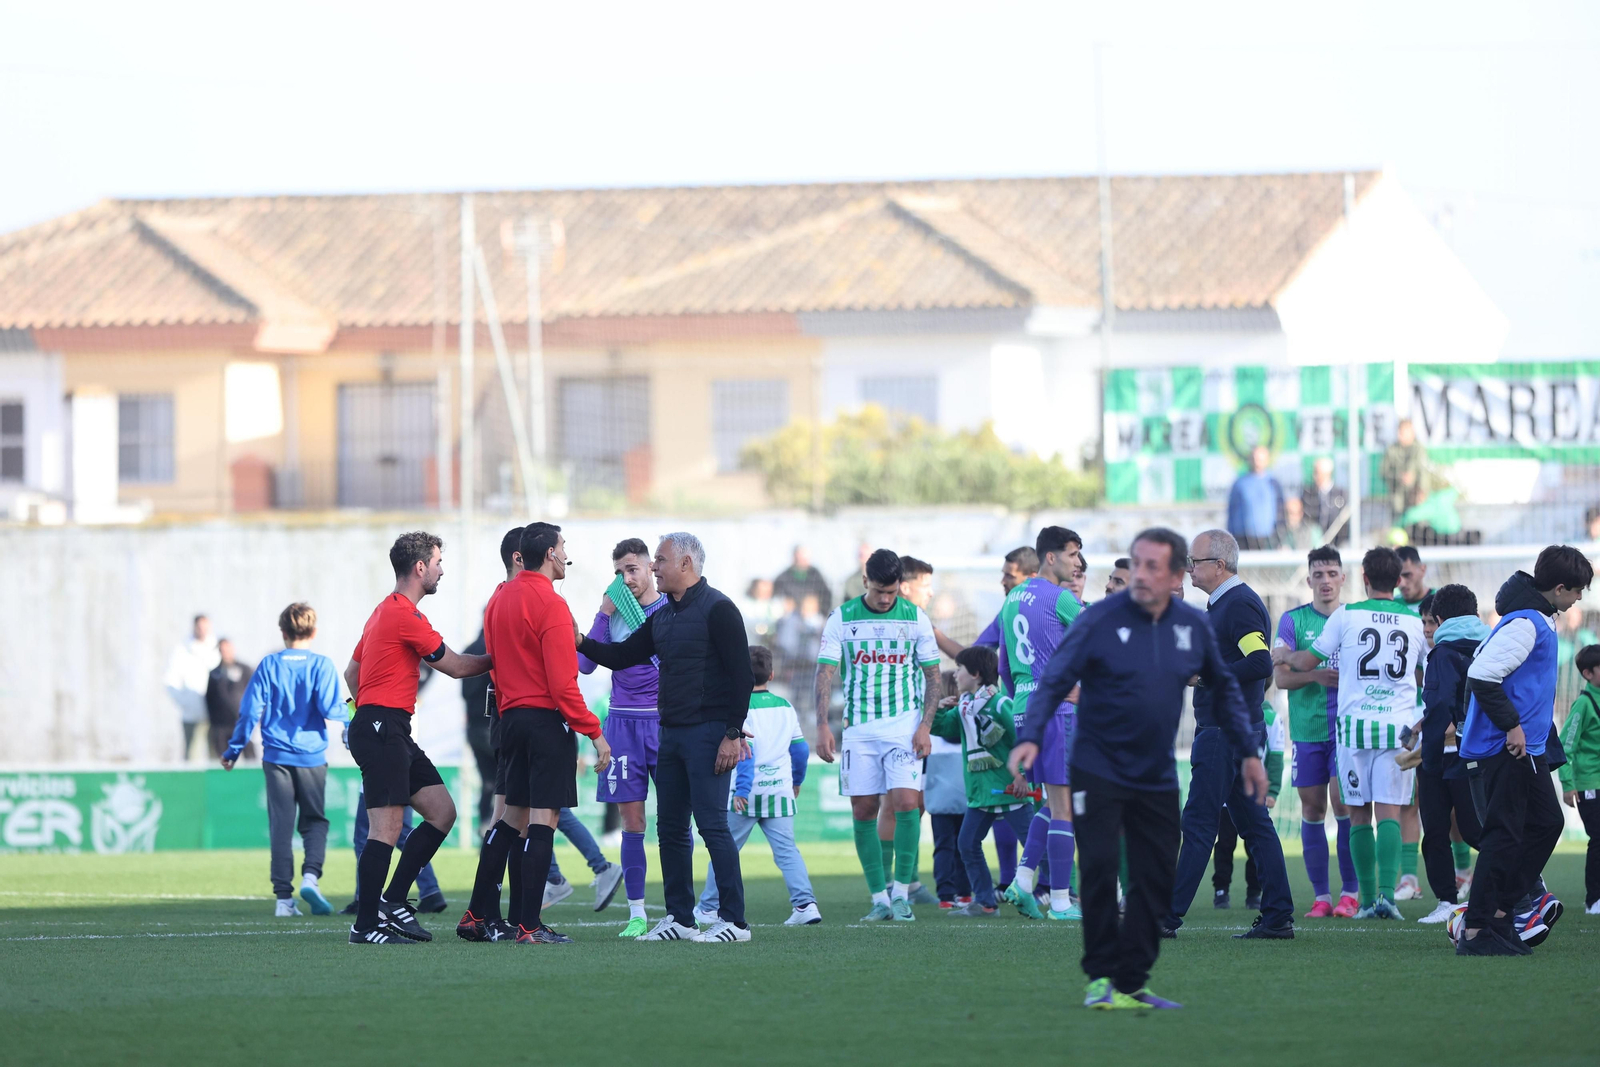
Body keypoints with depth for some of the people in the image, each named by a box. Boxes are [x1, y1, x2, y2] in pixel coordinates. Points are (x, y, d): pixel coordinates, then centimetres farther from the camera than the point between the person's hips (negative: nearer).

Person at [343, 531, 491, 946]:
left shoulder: (385, 612, 19)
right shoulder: (406, 615, -13)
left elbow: (352, 672, 25)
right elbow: (455, 666, -5)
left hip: (393, 735, 11)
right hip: (382, 730, -11)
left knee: (442, 811, 8)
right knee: (387, 827, -12)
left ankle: (393, 900, 9)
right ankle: (366, 925, -11)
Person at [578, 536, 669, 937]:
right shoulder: (612, 612, 8)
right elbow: (586, 664, 1)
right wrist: (605, 614, -5)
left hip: (665, 721, -2)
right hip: (622, 722, 2)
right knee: (632, 821, 2)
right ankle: (636, 914, 6)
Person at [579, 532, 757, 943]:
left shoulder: (717, 610, -9)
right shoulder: (662, 617, 16)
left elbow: (742, 674, -13)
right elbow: (621, 657, 19)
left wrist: (733, 734, -17)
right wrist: (581, 643, 2)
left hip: (707, 734, -9)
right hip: (671, 735, 9)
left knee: (712, 824, -10)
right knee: (670, 828, 8)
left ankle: (734, 920, -8)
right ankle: (679, 919, 15)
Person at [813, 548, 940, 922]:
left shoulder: (915, 618, 2)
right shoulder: (842, 618, 2)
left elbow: (932, 675, 6)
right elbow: (825, 672, 0)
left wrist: (925, 725, -4)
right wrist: (822, 726, -10)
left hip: (904, 723, -1)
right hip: (858, 729, 1)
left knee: (906, 802, -14)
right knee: (863, 811, 0)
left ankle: (901, 892, -4)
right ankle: (879, 898, 8)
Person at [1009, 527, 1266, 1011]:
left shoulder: (1193, 626, 2)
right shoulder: (1100, 620, -11)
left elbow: (1223, 689, 17)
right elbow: (1054, 681, -12)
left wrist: (1248, 750, 15)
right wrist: (1030, 736, -27)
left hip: (1158, 779, 4)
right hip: (1098, 770, -4)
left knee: (1155, 880, 3)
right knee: (1099, 867, -11)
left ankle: (1131, 983, 11)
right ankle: (1100, 978, 0)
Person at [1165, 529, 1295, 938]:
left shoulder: (1240, 605, -14)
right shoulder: (1220, 604, 18)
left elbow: (1261, 662, -25)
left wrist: (1205, 674, -21)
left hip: (1225, 732, -11)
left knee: (1198, 823, -8)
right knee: (1254, 823, 8)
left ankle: (1169, 916, -7)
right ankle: (1278, 916, 7)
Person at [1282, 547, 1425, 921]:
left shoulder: (1346, 615, 0)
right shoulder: (1415, 621, 7)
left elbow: (1307, 662, 9)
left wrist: (1284, 655, 31)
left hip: (1355, 723, -1)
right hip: (1399, 722, 1)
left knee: (1359, 815, 7)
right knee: (1389, 813, -3)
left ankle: (1368, 898, 5)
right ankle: (1386, 893, -18)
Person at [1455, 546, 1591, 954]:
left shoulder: (1537, 621, 15)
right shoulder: (1525, 624, -17)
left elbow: (1485, 662, 24)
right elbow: (1481, 675, -26)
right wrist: (1511, 725, -22)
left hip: (1525, 749, 11)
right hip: (1505, 750, -11)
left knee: (1547, 822, 14)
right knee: (1504, 836, -8)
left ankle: (1498, 912, 16)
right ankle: (1475, 932, -6)